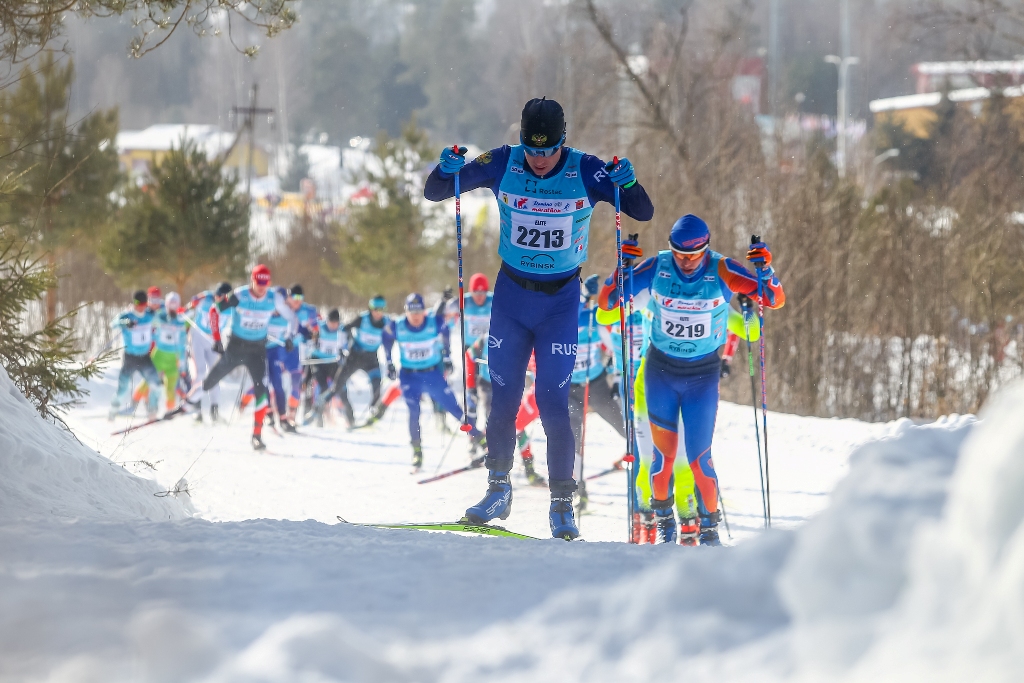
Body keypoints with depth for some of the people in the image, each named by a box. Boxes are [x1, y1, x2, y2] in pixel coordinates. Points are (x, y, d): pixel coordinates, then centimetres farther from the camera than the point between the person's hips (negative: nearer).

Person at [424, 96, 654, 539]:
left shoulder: (585, 171, -13)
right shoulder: (502, 165, -9)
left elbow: (643, 213, -10)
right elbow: (435, 193, -1)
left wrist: (626, 183, -31)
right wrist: (447, 170, -24)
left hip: (561, 301, -2)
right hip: (511, 294, 2)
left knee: (554, 403, -8)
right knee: (503, 398, 2)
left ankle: (562, 503, 0)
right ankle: (498, 490, 18)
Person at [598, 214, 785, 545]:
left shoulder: (721, 271, -15)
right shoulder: (656, 269, -13)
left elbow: (776, 301, -14)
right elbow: (605, 302, -10)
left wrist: (765, 271, -33)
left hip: (703, 376, -1)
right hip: (661, 370, 1)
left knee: (699, 458, -6)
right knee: (664, 453, -1)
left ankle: (710, 526, 13)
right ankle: (663, 519, 20)